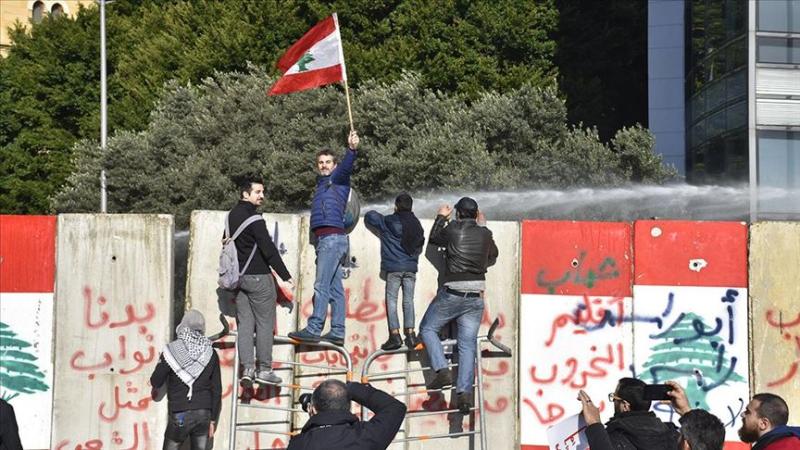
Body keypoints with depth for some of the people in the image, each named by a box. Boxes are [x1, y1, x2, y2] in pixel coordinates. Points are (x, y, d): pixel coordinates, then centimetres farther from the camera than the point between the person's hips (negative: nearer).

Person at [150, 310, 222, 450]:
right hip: (204, 413, 3)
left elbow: (155, 382, -3)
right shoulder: (211, 353, 3)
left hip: (180, 414, -3)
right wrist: (213, 419, 12)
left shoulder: (171, 350, -7)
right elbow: (217, 390, 5)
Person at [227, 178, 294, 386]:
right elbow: (269, 250, -19)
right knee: (265, 324, 0)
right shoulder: (253, 218, -16)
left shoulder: (232, 215, 10)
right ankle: (264, 369, 1)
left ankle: (247, 369, 2)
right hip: (258, 277, -8)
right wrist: (286, 276, -15)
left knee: (244, 323, 7)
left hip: (239, 276, 8)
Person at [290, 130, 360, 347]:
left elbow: (346, 167, -20)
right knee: (335, 288, 7)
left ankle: (314, 329, -19)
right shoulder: (322, 183, 27)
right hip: (326, 239, 9)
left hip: (332, 237, -9)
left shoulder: (338, 179, 1)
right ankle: (337, 332, 7)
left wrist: (351, 149, -38)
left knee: (322, 286, -14)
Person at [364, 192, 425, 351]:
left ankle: (395, 335, -10)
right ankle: (410, 333, 0)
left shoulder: (388, 222, -6)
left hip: (393, 267, -4)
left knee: (391, 300, -1)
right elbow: (420, 245, 19)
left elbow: (369, 216, 5)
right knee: (408, 300, 8)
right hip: (411, 267, 4)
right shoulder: (416, 224, 10)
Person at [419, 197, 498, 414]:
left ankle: (442, 370, -6)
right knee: (467, 344, 4)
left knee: (427, 328, 14)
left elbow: (433, 239, 16)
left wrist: (441, 218, 32)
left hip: (452, 293, -3)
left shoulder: (452, 230, -4)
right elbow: (492, 256, 24)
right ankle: (464, 392, -8)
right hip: (476, 296, 3)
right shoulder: (485, 234, 4)